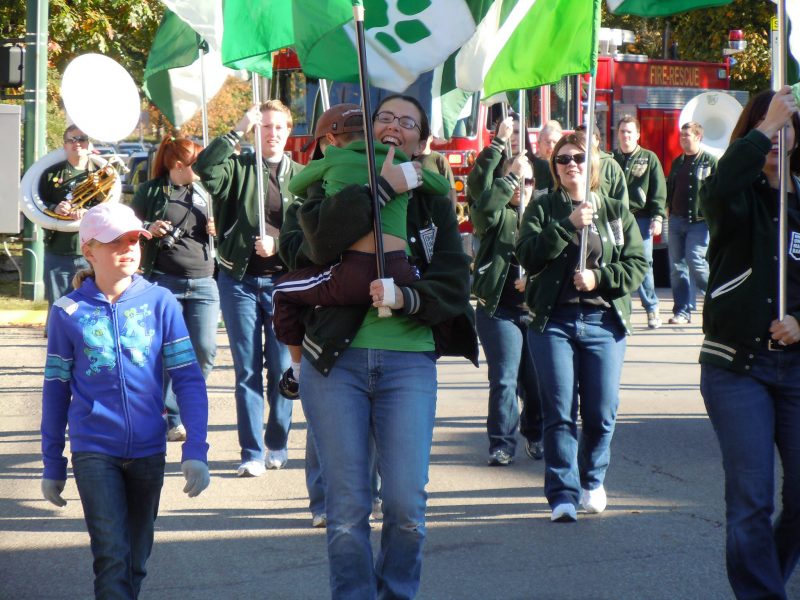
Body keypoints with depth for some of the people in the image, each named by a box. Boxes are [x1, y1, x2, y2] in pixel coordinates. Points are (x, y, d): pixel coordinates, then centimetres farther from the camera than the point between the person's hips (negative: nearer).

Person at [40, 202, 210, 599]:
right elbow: (56, 389, 3)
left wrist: (195, 449, -10)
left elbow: (188, 378, -2)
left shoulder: (160, 303, -3)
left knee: (136, 559, 13)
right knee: (111, 556, -13)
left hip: (148, 450, 2)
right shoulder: (68, 312, -3)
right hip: (94, 451, -2)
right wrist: (52, 465, 6)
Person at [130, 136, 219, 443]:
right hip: (164, 281, -4)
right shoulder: (150, 192, 2)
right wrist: (148, 231, -14)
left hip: (203, 282, 4)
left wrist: (215, 230, 4)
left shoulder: (203, 193, 15)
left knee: (205, 350, -4)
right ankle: (173, 420, 7)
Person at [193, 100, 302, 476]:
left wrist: (278, 245, -13)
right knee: (247, 371, 1)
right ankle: (252, 453, 4)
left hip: (283, 281, 0)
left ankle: (277, 446, 20)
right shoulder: (238, 168, 3)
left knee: (281, 368, 4)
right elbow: (203, 169, -17)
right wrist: (238, 131, -17)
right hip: (239, 281, 0)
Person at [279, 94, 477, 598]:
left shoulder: (433, 202, 12)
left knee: (407, 505, -5)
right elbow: (316, 239, -15)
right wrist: (382, 188, -13)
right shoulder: (335, 186, 8)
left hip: (408, 362, 1)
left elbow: (455, 283, 0)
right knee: (347, 506, -1)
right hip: (335, 359, -1)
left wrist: (406, 297, -19)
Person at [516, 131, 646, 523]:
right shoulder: (542, 209, 7)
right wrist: (569, 224, -16)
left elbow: (638, 264, 6)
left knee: (601, 413, 1)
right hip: (553, 321, -1)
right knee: (559, 413, -8)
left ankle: (592, 480, 25)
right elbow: (528, 255, -9)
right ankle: (563, 494, -5)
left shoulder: (616, 212, 11)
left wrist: (599, 277, -10)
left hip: (604, 322, 1)